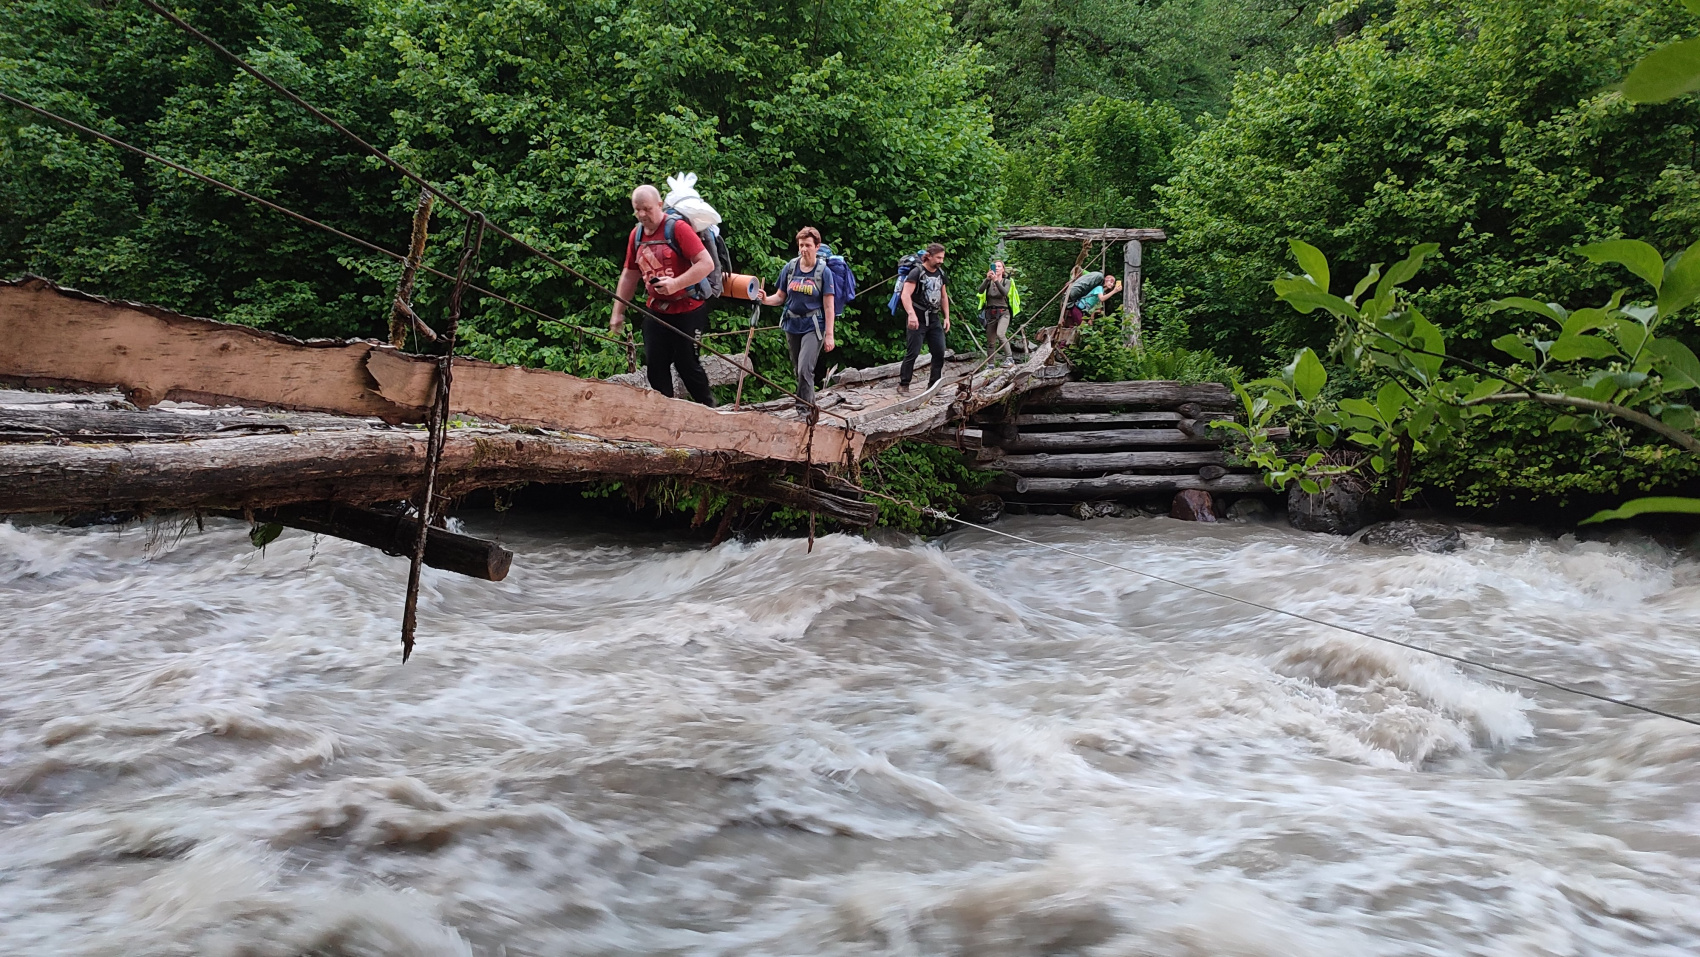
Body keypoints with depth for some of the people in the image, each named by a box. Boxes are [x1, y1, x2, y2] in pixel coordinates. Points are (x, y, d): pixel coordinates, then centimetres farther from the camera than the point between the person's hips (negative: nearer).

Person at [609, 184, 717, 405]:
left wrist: (676, 283, -31)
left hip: (687, 310, -6)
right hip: (655, 311, 6)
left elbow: (707, 263, -22)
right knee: (655, 364, 3)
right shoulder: (636, 234, 5)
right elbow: (629, 275, 15)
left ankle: (709, 410, 19)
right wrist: (618, 312, 11)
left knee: (686, 364, -1)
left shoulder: (678, 228, -15)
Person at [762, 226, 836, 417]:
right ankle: (810, 405, 28)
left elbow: (828, 306, -8)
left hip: (813, 327, -5)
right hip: (792, 326, 5)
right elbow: (780, 296, 9)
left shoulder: (824, 272, -7)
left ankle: (804, 409, -8)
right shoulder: (789, 268, 3)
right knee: (799, 370, 13)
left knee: (804, 369, -17)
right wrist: (766, 300, -14)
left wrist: (829, 335, -11)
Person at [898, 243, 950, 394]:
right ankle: (903, 385, 3)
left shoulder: (940, 273, 11)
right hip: (918, 320, -7)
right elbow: (906, 295, -19)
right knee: (913, 353, -7)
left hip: (935, 319, 7)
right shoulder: (917, 272, -10)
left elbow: (944, 297, 20)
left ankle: (933, 385, 12)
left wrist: (947, 317, 12)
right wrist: (911, 314, -32)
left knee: (939, 353, 2)